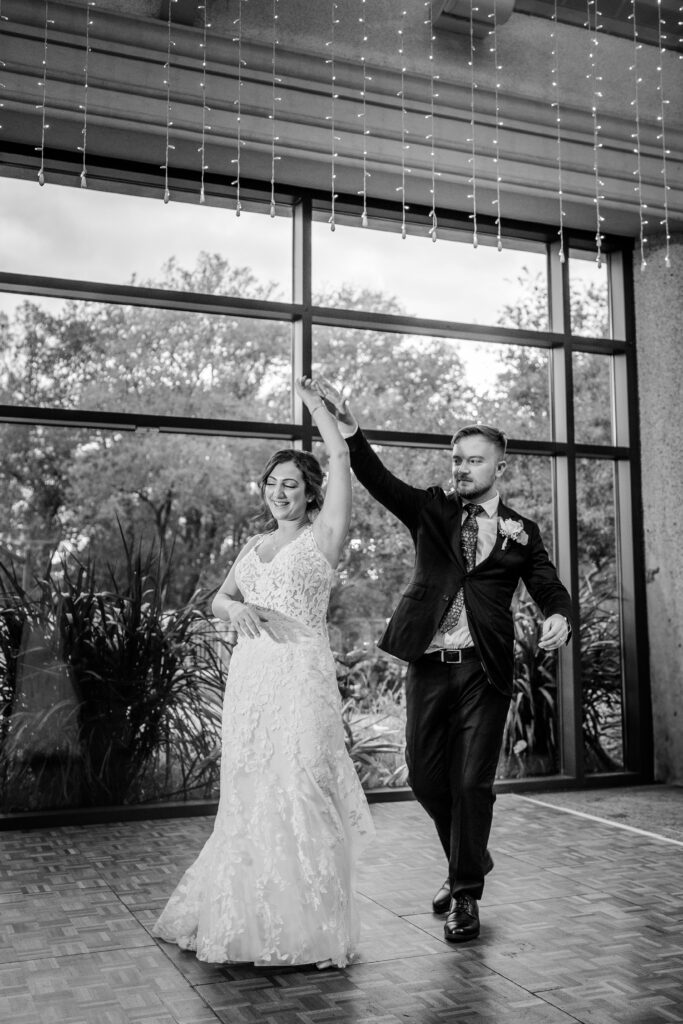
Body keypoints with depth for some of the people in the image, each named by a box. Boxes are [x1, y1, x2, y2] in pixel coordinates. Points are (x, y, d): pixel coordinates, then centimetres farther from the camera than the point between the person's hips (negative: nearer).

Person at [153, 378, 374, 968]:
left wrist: (316, 404, 5)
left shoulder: (323, 534, 1)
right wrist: (235, 608, -5)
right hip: (250, 675, 6)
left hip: (302, 674, -6)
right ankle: (251, 920, 23)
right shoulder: (255, 545, 18)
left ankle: (310, 928, 6)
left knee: (301, 787, -7)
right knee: (250, 793, 9)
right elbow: (218, 599, 18)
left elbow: (340, 460, -6)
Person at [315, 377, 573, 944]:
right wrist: (349, 427, -25)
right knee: (426, 776, 9)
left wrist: (559, 617, -19)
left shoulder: (520, 531, 7)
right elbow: (379, 479, -8)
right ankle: (468, 863, 35)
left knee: (472, 781, 0)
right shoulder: (431, 508, 7)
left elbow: (550, 588, 6)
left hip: (485, 669, -1)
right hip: (429, 663, 2)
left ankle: (466, 895, 16)